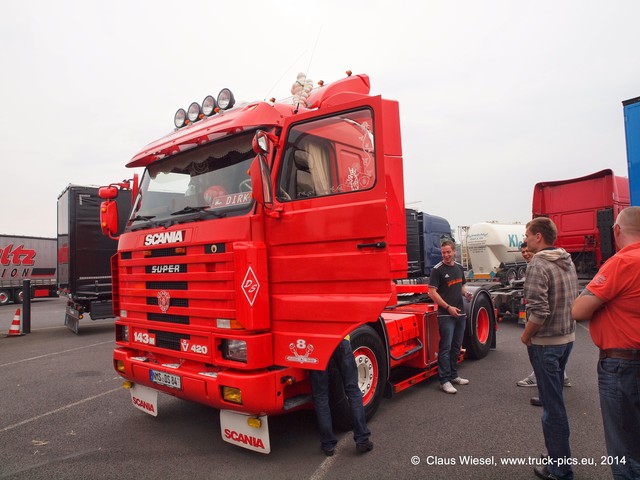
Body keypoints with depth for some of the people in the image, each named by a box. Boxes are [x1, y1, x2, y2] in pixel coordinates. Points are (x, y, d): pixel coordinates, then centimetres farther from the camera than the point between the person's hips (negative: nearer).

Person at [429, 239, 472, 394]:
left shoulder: (459, 267, 11)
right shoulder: (437, 270, -9)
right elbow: (432, 292, -13)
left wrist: (466, 293, 1)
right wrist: (448, 307, -17)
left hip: (460, 313, 7)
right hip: (446, 315, -7)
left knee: (456, 346, 14)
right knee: (445, 347, -6)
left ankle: (453, 375, 25)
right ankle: (445, 380, -2)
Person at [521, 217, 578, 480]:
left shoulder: (538, 265, -20)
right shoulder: (568, 261, 7)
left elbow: (538, 312, -27)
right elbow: (575, 301, 15)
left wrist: (526, 336, -11)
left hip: (545, 343, -9)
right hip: (568, 338, 9)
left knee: (552, 405, 2)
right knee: (555, 397, 22)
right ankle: (559, 454, 36)